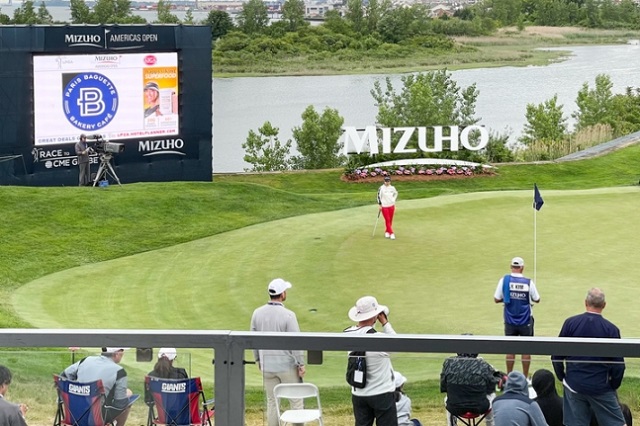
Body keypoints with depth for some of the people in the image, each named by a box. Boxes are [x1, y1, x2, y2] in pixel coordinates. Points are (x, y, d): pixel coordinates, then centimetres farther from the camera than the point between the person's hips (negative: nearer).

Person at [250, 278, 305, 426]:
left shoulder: (257, 313, 0)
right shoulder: (288, 315, -16)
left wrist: (258, 360, 20)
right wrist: (301, 364, -5)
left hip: (267, 365, 5)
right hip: (287, 364, -5)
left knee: (272, 402, 11)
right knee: (296, 400, 5)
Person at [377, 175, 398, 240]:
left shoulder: (392, 188, 0)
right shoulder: (381, 188, -12)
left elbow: (396, 193, 21)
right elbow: (379, 196, -5)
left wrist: (393, 200, 11)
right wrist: (380, 205, -6)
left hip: (391, 206, 4)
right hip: (384, 206, -4)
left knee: (390, 220, 8)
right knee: (387, 220, -8)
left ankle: (387, 232, 23)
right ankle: (391, 233, -6)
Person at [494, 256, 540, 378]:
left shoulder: (504, 280, -8)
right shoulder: (528, 282, -11)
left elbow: (496, 299, -4)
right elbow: (537, 300, 0)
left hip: (510, 321, 1)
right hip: (526, 321, -1)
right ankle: (525, 377, 14)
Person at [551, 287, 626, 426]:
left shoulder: (570, 323, -5)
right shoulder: (611, 329, -10)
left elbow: (557, 355, 1)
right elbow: (619, 364, -6)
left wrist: (562, 377, 14)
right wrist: (614, 385, 9)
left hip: (573, 385, 2)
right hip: (601, 387, -2)